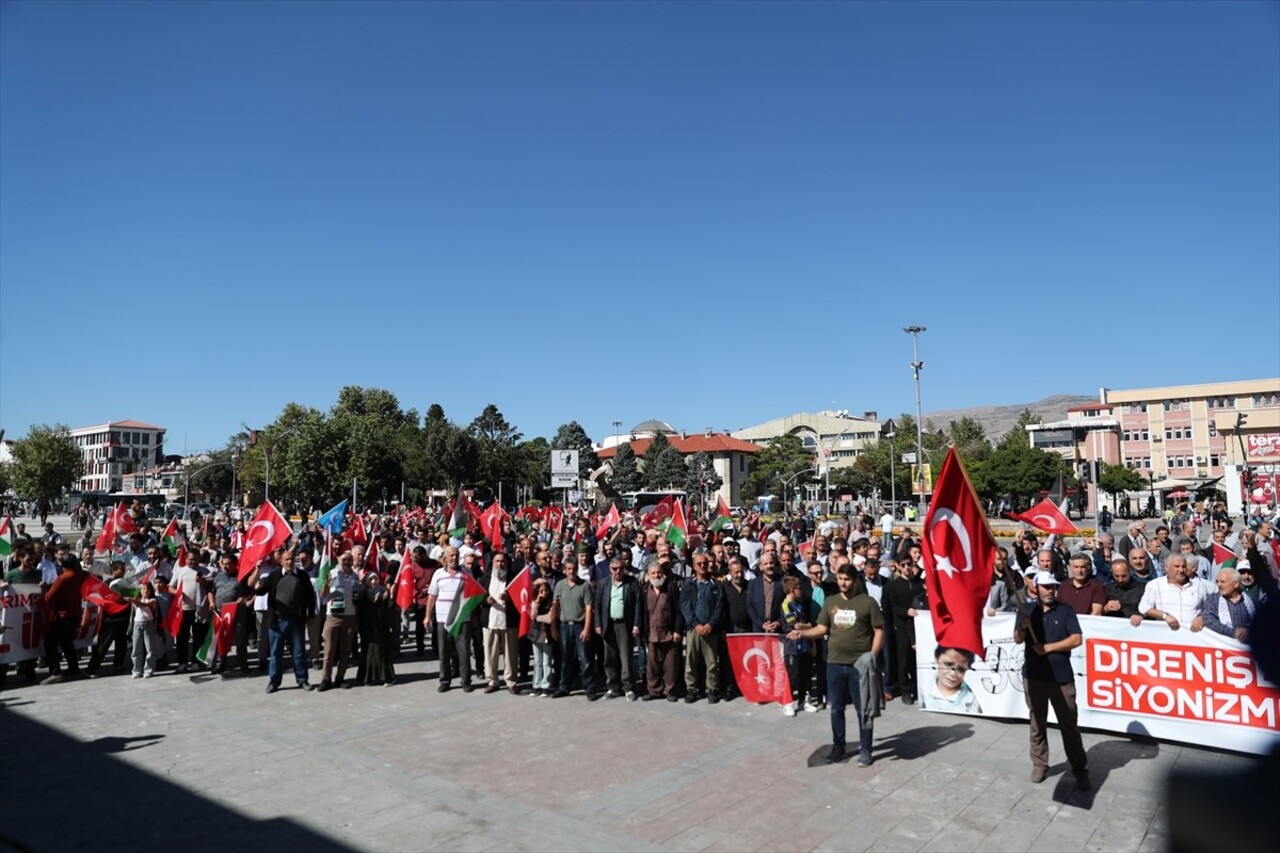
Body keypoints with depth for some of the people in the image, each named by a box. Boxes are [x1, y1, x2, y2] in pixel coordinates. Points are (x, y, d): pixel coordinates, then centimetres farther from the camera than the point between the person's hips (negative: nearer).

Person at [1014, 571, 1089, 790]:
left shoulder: (1065, 610, 0)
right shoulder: (1027, 610, 3)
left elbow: (1077, 639, -8)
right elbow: (1017, 640, -6)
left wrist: (1048, 647, -13)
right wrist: (1022, 627, -28)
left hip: (1061, 677, -1)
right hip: (1033, 676, 1)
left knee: (1069, 724, 4)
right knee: (1037, 723, 11)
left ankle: (1080, 770, 15)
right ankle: (1039, 765, 22)